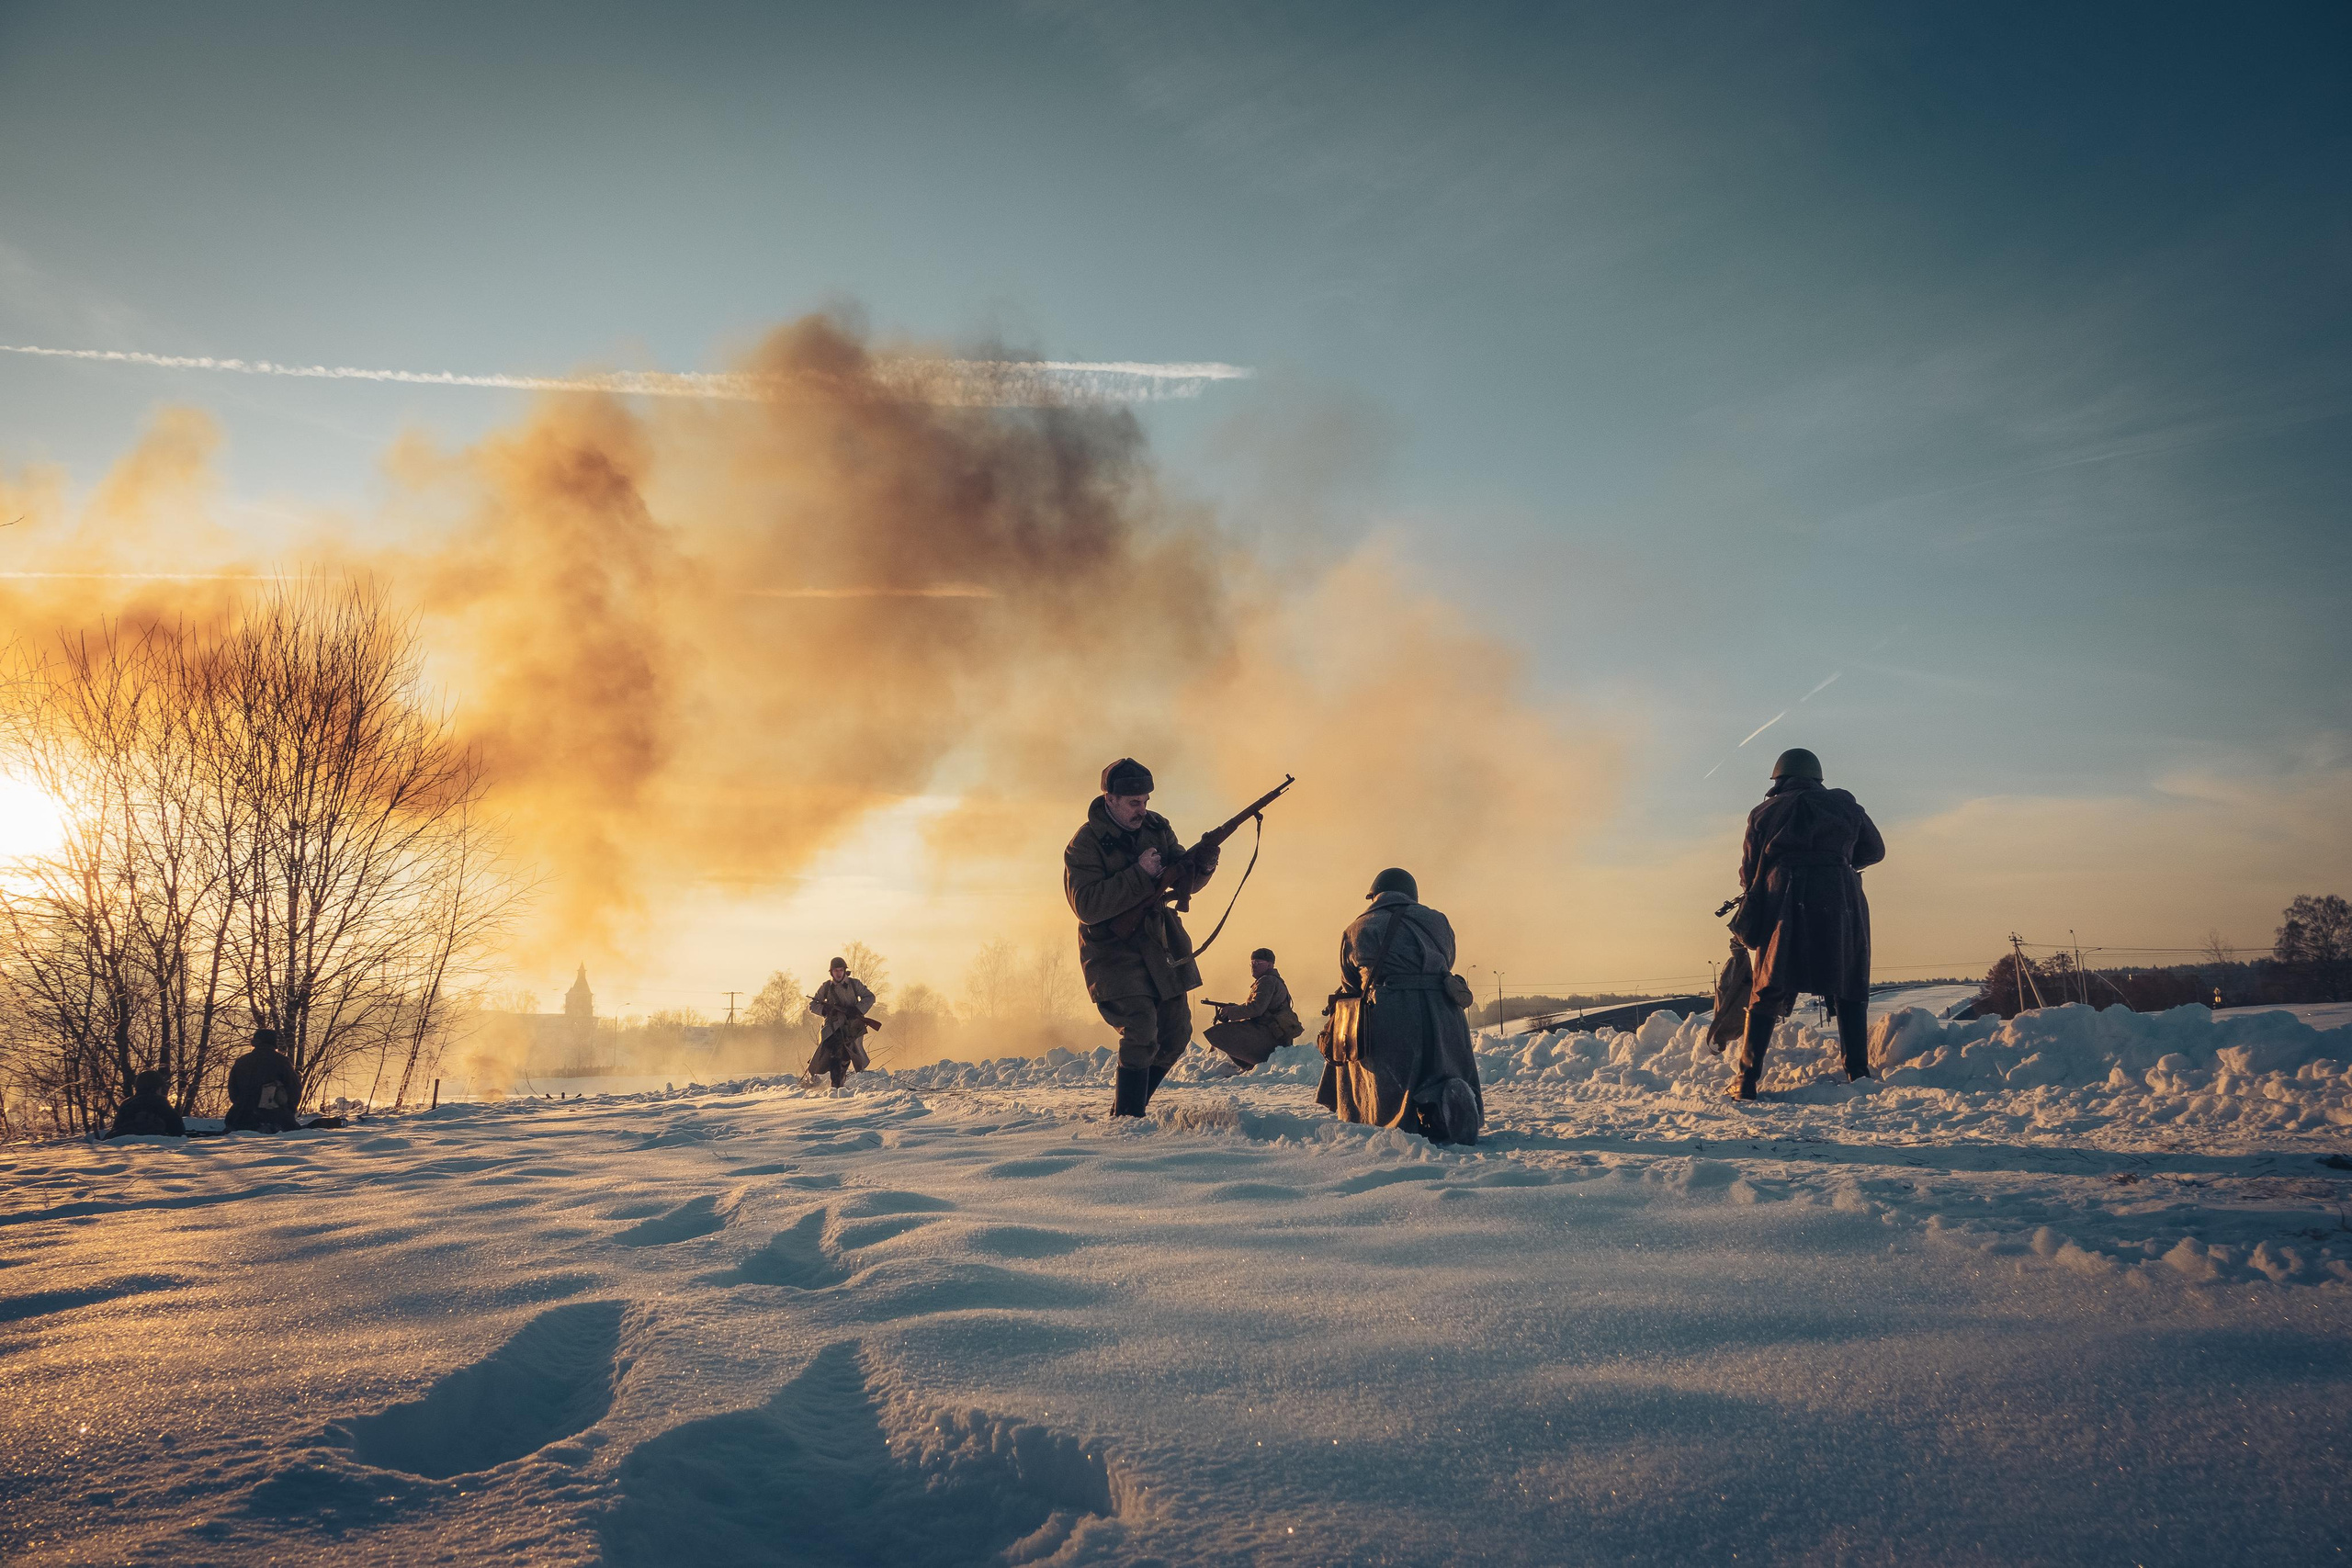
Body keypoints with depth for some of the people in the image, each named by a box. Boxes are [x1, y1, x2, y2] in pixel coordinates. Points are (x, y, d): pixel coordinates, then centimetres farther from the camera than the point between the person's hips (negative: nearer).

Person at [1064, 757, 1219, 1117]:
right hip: (1113, 950, -7)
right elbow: (1086, 906, -26)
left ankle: (1131, 1100, 29)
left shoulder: (1156, 827, 1)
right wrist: (1139, 874, -29)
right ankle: (1125, 1118, -8)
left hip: (1160, 945, 7)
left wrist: (1202, 865, -18)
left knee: (1176, 1036, 10)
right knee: (1141, 1031, -20)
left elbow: (1183, 884, 5)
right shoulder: (1085, 845, -16)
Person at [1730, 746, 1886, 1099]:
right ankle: (1857, 1072, 7)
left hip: (1782, 905, 0)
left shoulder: (1763, 813, 13)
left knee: (1767, 993, 5)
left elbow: (1748, 872, 11)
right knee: (1849, 990, 13)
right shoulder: (1845, 805, 16)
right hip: (1839, 903, 0)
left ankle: (1747, 1080, 0)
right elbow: (1875, 850, 26)